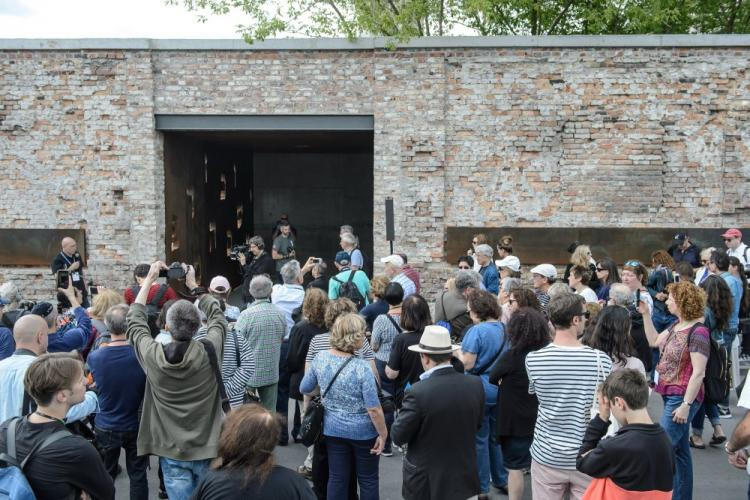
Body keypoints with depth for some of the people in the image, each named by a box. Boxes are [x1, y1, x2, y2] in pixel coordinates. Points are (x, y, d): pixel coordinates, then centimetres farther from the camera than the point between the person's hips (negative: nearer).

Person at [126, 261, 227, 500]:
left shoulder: (153, 356, -16)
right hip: (208, 449, 0)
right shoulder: (209, 352, -17)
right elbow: (217, 317, 4)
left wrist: (149, 280, 10)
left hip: (172, 452, 0)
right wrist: (194, 286, 10)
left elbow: (135, 320, 3)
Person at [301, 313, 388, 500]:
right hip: (363, 432, -4)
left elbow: (304, 389, 5)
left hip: (333, 429, 5)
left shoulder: (320, 358, -9)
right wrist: (383, 434, -9)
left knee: (337, 479, 14)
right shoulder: (361, 368, -24)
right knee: (368, 480, 12)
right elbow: (374, 409, -22)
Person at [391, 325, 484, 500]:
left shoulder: (419, 392, -25)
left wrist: (405, 411, 2)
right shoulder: (475, 385, -9)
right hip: (464, 479, 4)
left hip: (426, 482, -4)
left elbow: (398, 436, -15)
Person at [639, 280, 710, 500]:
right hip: (671, 395, 9)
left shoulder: (697, 332, -18)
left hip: (682, 398, -9)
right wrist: (645, 314, 14)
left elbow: (698, 373, -21)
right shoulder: (677, 326, 8)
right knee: (679, 450, 16)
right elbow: (655, 341, 22)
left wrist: (686, 405, -22)